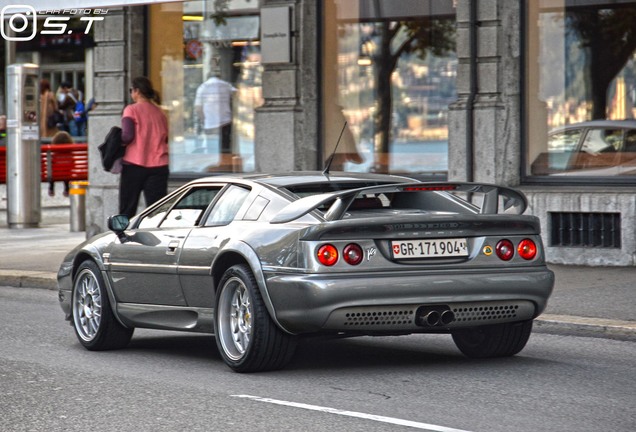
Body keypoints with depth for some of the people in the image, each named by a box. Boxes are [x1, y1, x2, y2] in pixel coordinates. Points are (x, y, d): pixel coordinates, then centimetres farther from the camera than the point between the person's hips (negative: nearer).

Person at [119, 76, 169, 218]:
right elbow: (166, 138, 13)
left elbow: (127, 136, -14)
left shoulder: (131, 110, -5)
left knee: (127, 209, 6)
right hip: (158, 165, 4)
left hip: (134, 165, -4)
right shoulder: (159, 112, 10)